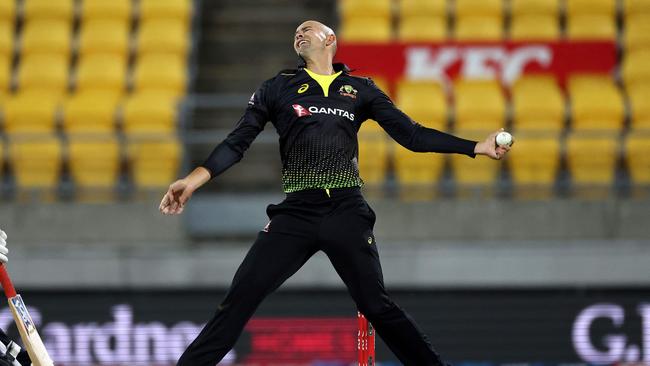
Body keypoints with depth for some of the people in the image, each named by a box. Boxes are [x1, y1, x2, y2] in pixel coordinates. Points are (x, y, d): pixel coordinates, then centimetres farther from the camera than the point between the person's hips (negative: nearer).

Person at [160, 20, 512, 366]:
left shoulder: (360, 90, 15)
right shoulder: (279, 87, 13)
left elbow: (413, 135, 14)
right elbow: (238, 141, 7)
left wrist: (477, 147, 7)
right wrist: (195, 179, -9)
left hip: (347, 211, 0)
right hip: (296, 213, 0)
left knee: (377, 306, -2)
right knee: (240, 298, -9)